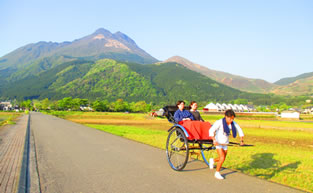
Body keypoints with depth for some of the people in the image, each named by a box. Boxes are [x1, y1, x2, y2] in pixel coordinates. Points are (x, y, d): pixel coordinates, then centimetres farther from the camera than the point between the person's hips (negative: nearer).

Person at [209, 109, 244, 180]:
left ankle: (213, 160, 43)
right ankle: (217, 173, 6)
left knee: (223, 158, 12)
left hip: (225, 143, 6)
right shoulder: (219, 122, -21)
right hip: (218, 142, -6)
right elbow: (211, 131, -26)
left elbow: (239, 131, 6)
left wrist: (241, 140, -3)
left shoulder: (233, 123, -6)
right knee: (222, 158, -14)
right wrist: (214, 141, -36)